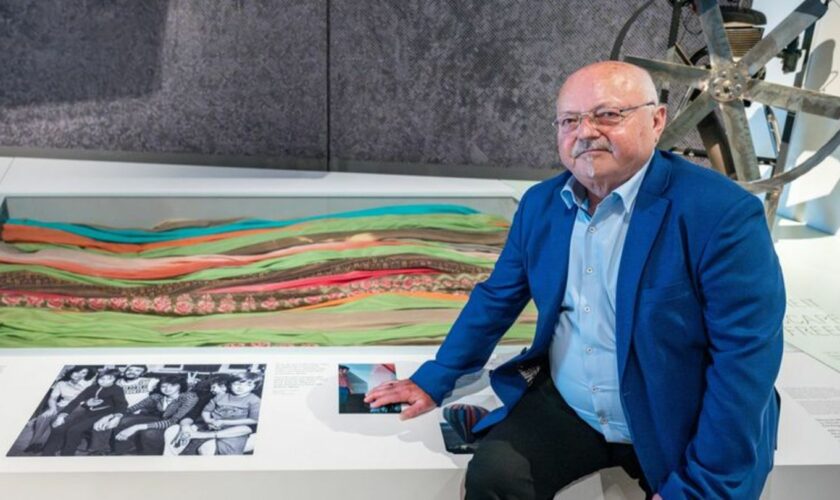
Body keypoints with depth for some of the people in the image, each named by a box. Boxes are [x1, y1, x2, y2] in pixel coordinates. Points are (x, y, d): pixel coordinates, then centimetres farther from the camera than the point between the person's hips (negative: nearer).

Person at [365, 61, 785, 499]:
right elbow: (496, 299, 8)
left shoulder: (722, 213, -18)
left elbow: (745, 359, -19)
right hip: (564, 408, 3)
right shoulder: (541, 203, -1)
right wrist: (433, 381, 7)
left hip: (682, 427, -2)